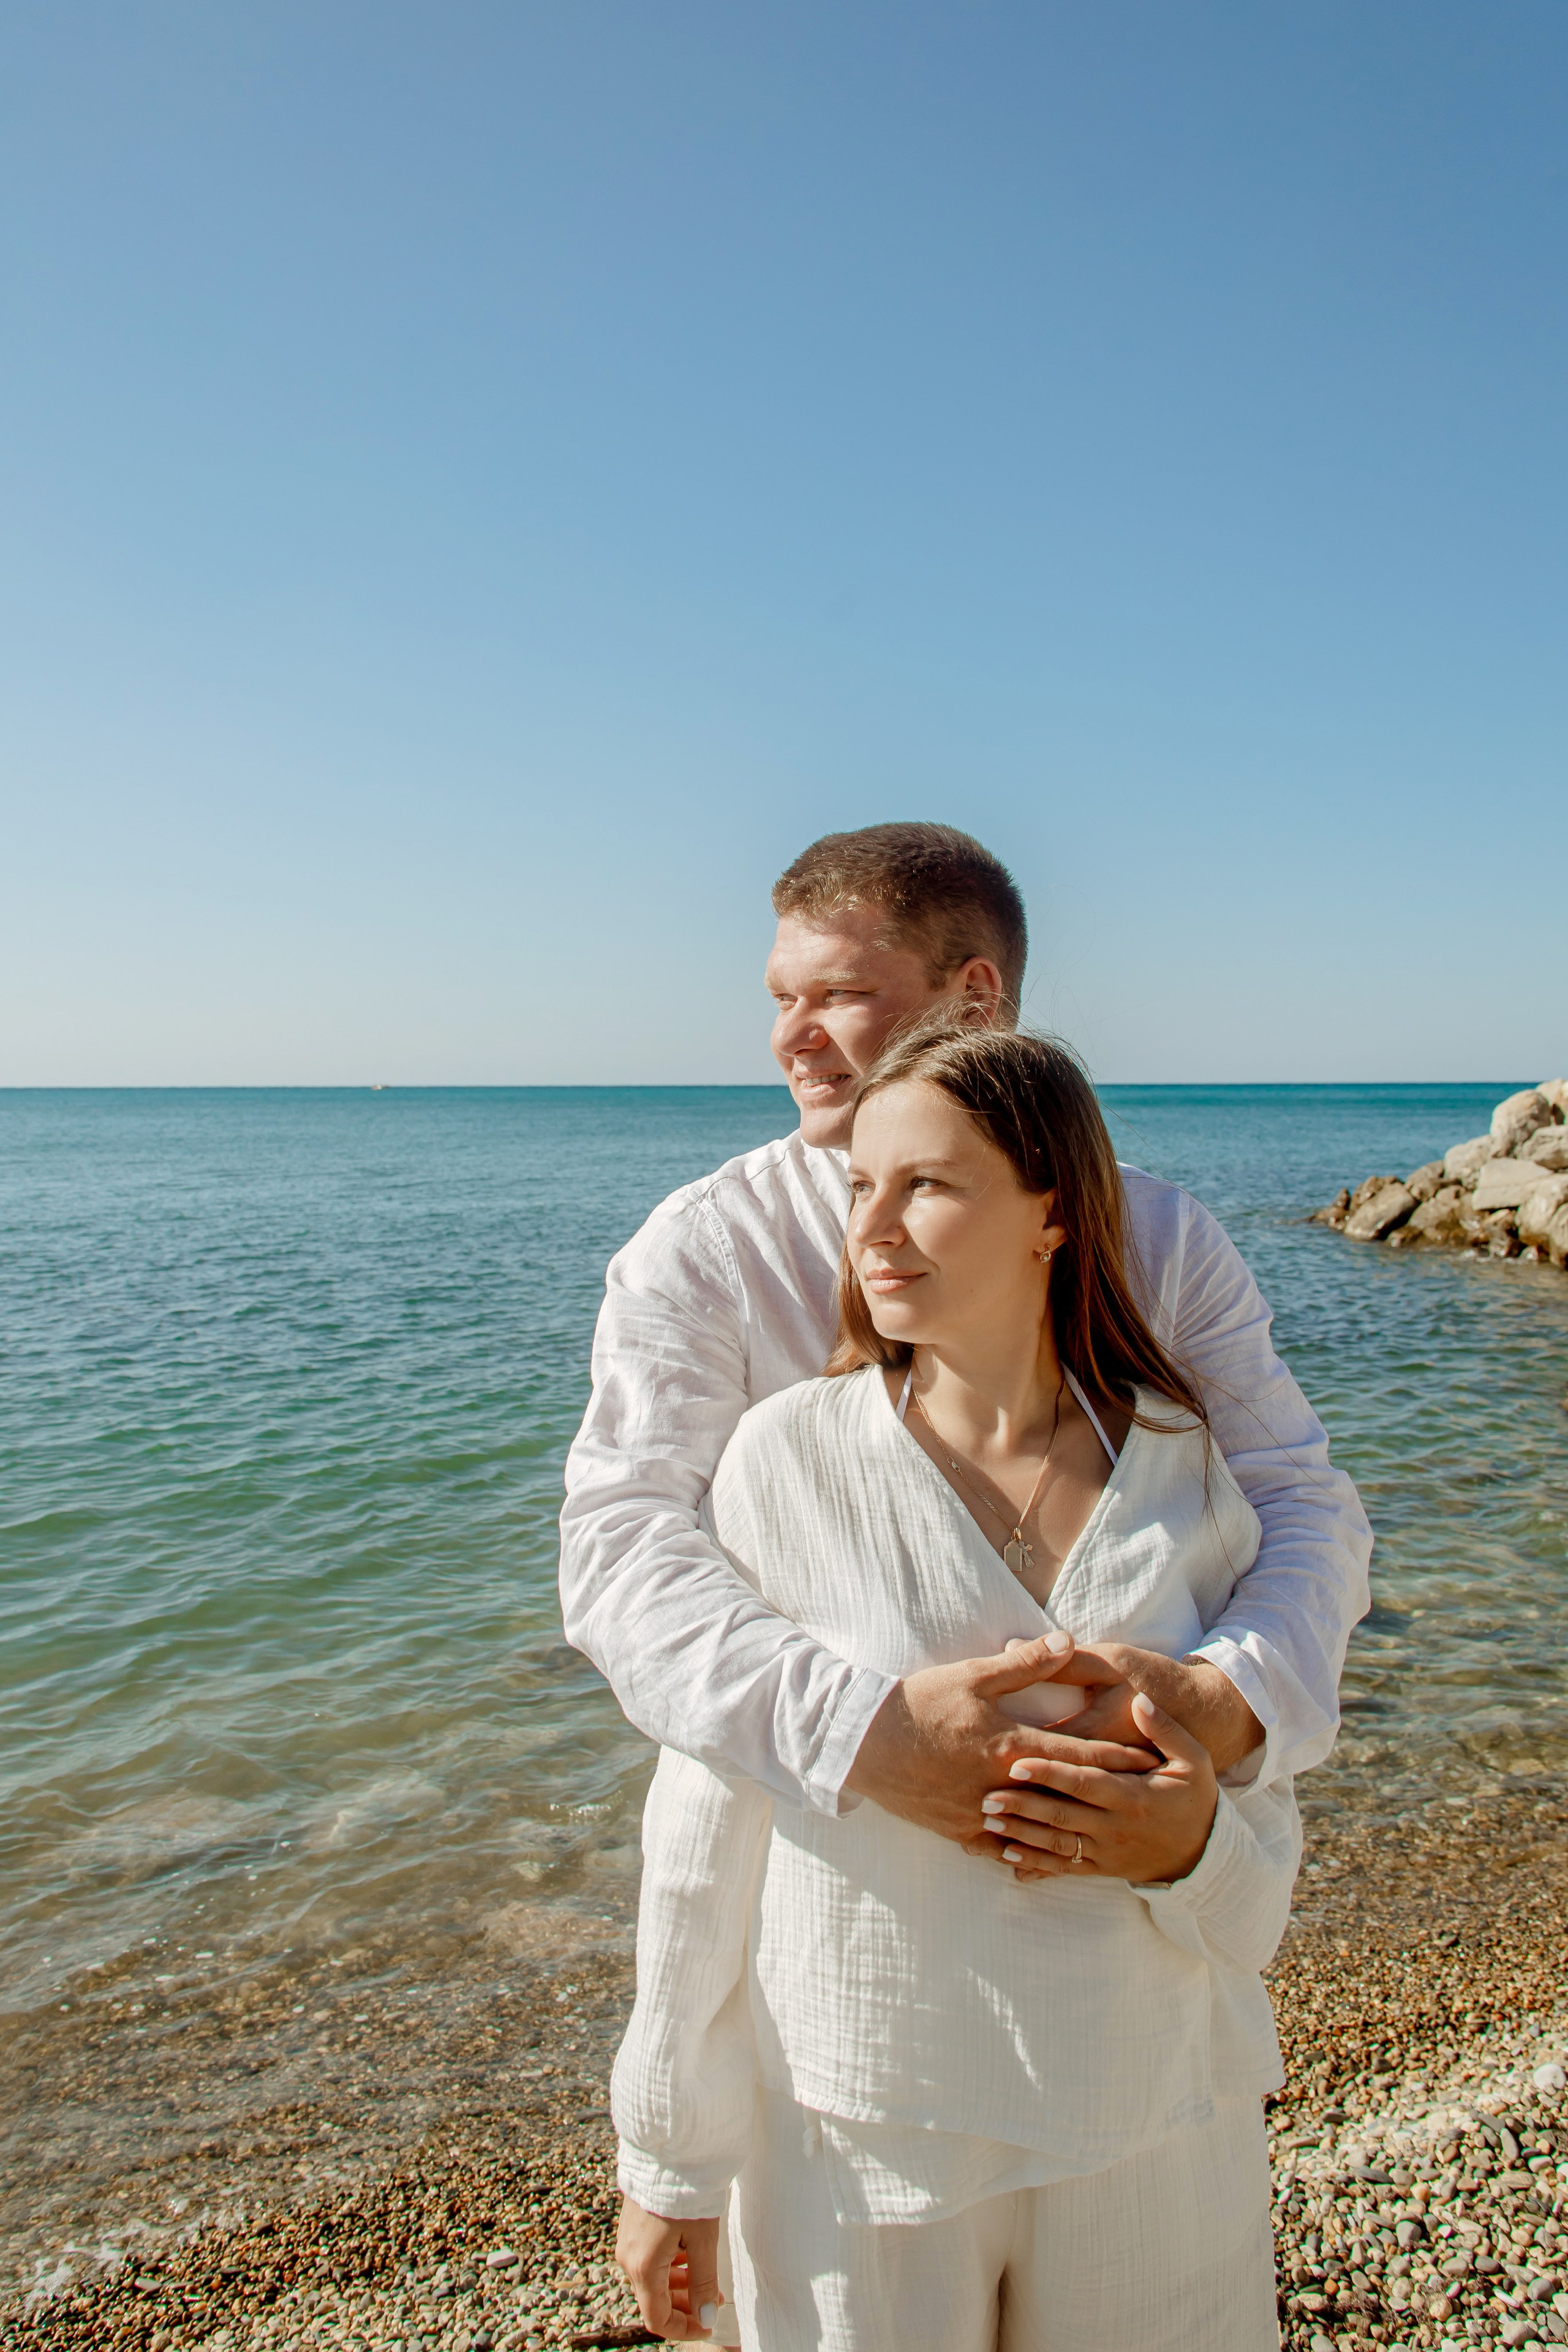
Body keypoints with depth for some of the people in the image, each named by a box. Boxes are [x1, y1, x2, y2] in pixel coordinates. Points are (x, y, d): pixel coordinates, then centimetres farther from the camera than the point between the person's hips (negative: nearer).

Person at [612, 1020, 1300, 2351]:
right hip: (859, 2137, -1)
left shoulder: (1186, 1468, -6)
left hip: (1153, 2132, 2)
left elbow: (1269, 1857, 1)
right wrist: (671, 2157, -1)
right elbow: (708, 1824, -7)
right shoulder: (791, 1457, -13)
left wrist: (1194, 1840, -21)